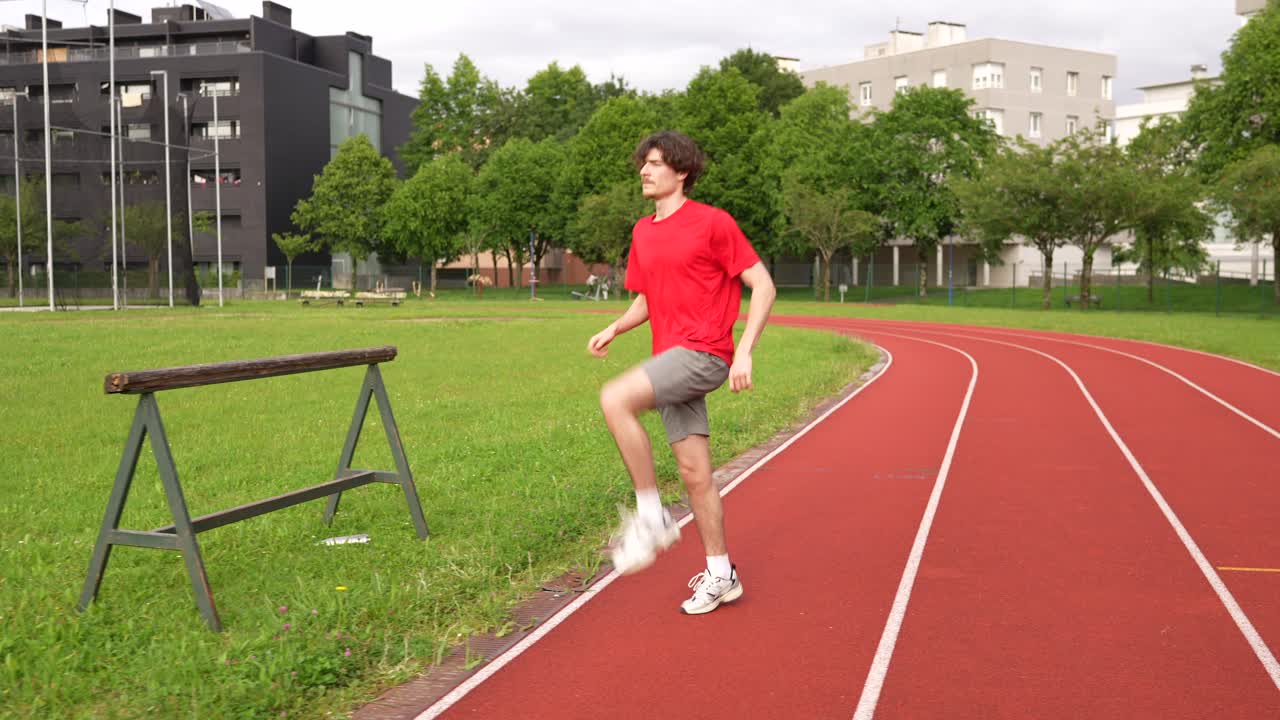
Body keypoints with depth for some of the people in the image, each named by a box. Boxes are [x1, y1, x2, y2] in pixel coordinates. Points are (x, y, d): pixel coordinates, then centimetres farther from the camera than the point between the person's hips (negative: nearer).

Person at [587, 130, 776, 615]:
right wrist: (615, 328, 5)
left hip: (703, 353, -7)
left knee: (615, 399, -27)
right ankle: (720, 574, 21)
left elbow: (762, 286, -7)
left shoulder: (712, 222, -6)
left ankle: (651, 517, -15)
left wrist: (744, 351, -16)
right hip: (671, 360, 7)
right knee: (693, 472, 8)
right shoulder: (642, 233, 16)